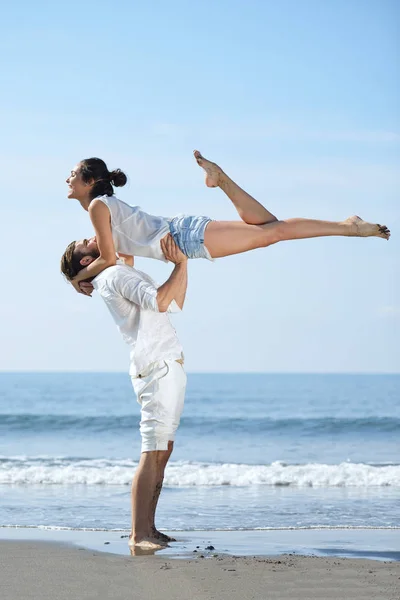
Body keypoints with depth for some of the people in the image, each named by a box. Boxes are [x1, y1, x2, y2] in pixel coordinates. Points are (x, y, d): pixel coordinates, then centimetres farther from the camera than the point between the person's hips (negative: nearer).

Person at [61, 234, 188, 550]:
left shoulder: (123, 274, 24)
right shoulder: (115, 275, -6)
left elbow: (175, 304, 28)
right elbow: (160, 301, -23)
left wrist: (182, 263, 17)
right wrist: (180, 265, -14)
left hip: (169, 367, 10)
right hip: (158, 368, -10)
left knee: (162, 451, 7)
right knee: (153, 452, -15)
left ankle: (148, 529, 8)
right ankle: (139, 535, -19)